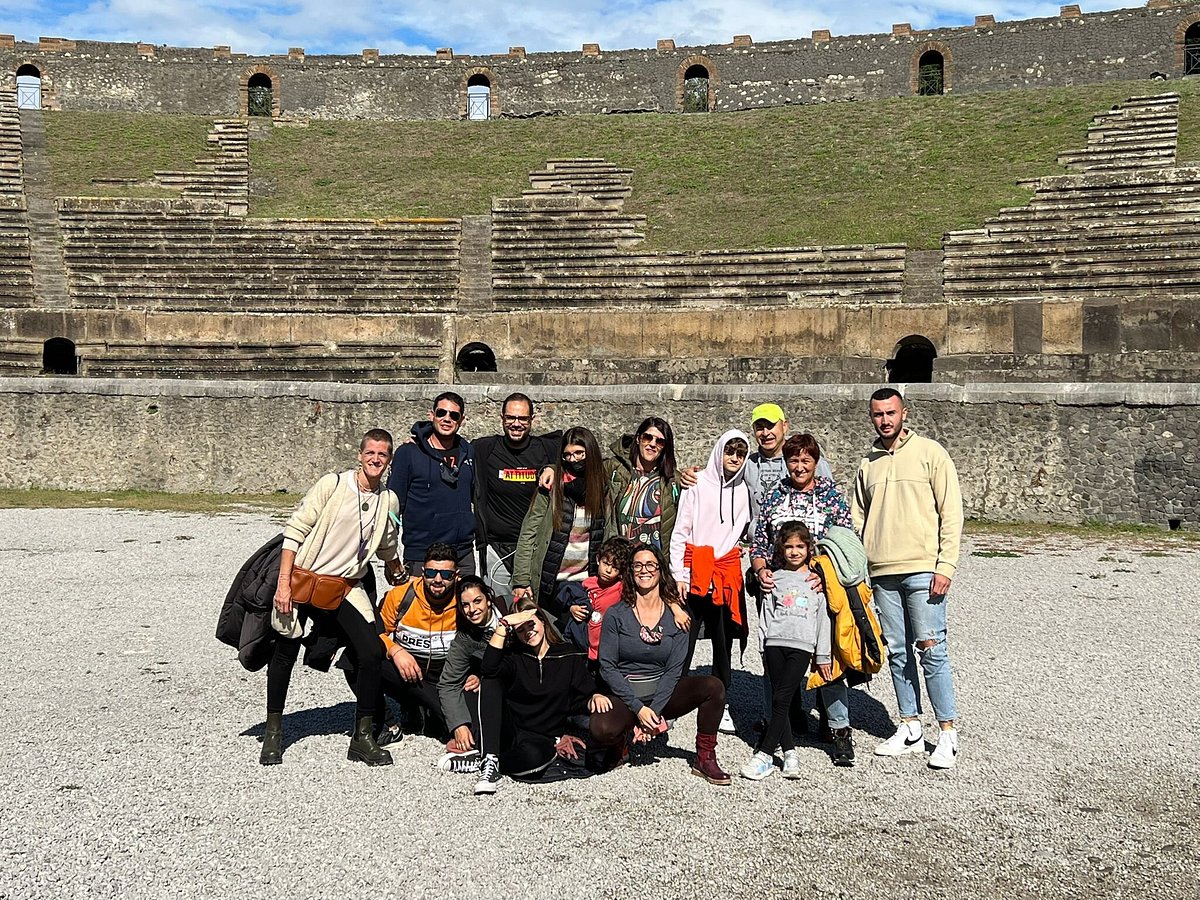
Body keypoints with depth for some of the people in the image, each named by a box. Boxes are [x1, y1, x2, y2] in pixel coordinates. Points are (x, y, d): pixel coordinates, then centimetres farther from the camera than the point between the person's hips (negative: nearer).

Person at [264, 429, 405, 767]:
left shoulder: (388, 501, 2)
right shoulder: (333, 484, -11)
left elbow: (387, 546, 21)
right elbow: (294, 531, -11)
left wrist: (398, 575, 33)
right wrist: (283, 583, -15)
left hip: (346, 588, 3)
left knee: (373, 653, -10)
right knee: (285, 654, 8)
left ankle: (363, 737, 5)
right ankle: (273, 732, 29)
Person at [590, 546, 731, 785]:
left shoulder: (675, 617, 0)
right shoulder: (616, 615, -5)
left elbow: (674, 669, -4)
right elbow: (607, 666, -8)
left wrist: (654, 710, -17)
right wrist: (638, 709, -18)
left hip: (663, 693, 2)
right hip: (624, 696, -2)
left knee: (713, 687, -22)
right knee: (602, 729, -34)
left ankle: (704, 759, -8)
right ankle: (621, 741, 4)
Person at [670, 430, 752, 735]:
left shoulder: (744, 492, 11)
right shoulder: (698, 484, 0)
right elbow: (680, 532, -2)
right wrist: (679, 575, -7)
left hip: (728, 575, 4)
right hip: (696, 572, -4)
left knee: (724, 643, 7)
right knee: (684, 641, -7)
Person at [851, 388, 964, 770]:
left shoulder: (930, 453, 0)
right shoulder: (867, 465, 14)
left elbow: (952, 513, -4)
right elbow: (858, 521, 19)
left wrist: (945, 566, -11)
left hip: (922, 569, -5)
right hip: (882, 573, 5)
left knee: (932, 650, -6)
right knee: (897, 652, 8)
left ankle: (948, 734, 2)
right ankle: (910, 729, 17)